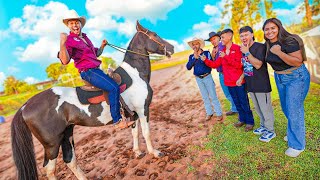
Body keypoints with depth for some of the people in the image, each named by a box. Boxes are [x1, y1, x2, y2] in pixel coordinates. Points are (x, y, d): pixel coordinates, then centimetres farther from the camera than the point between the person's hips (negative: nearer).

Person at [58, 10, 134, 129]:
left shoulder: (85, 38, 19)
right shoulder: (69, 40, -6)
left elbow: (96, 54, 27)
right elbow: (65, 61, -22)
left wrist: (102, 46, 11)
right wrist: (62, 43, -35)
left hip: (95, 70, 10)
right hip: (87, 72, -10)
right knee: (114, 88, -25)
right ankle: (117, 121, -18)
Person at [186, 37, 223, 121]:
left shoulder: (206, 53, -4)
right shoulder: (191, 56, 5)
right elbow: (188, 67, -7)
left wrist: (198, 57, -18)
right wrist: (195, 58, -16)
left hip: (207, 77, -3)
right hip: (198, 79, 4)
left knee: (213, 96, -1)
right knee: (205, 97, 12)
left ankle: (219, 113, 10)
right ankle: (209, 113, 23)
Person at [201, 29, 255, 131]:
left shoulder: (237, 48, -9)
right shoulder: (222, 51, 10)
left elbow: (239, 64, -18)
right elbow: (215, 64, 7)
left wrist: (226, 57, -23)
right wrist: (205, 60, -6)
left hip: (239, 81, -6)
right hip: (229, 82, 6)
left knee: (244, 103, 3)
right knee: (237, 102, 17)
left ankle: (250, 122, 18)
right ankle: (242, 119, 32)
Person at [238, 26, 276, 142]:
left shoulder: (260, 47, -13)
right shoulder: (244, 49, 11)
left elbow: (258, 65, -24)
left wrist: (247, 53, -21)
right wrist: (241, 77, 11)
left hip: (261, 84, -7)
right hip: (250, 84, 8)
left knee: (265, 108, 2)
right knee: (258, 108, 18)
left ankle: (270, 131, 18)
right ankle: (263, 126, 34)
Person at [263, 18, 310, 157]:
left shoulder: (289, 41, -21)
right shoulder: (268, 45, 1)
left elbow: (298, 62, -27)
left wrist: (279, 52, -31)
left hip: (296, 78, -7)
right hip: (279, 78, 8)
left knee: (294, 110, -4)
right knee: (286, 108, 18)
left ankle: (297, 144, 11)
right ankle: (293, 133, 40)